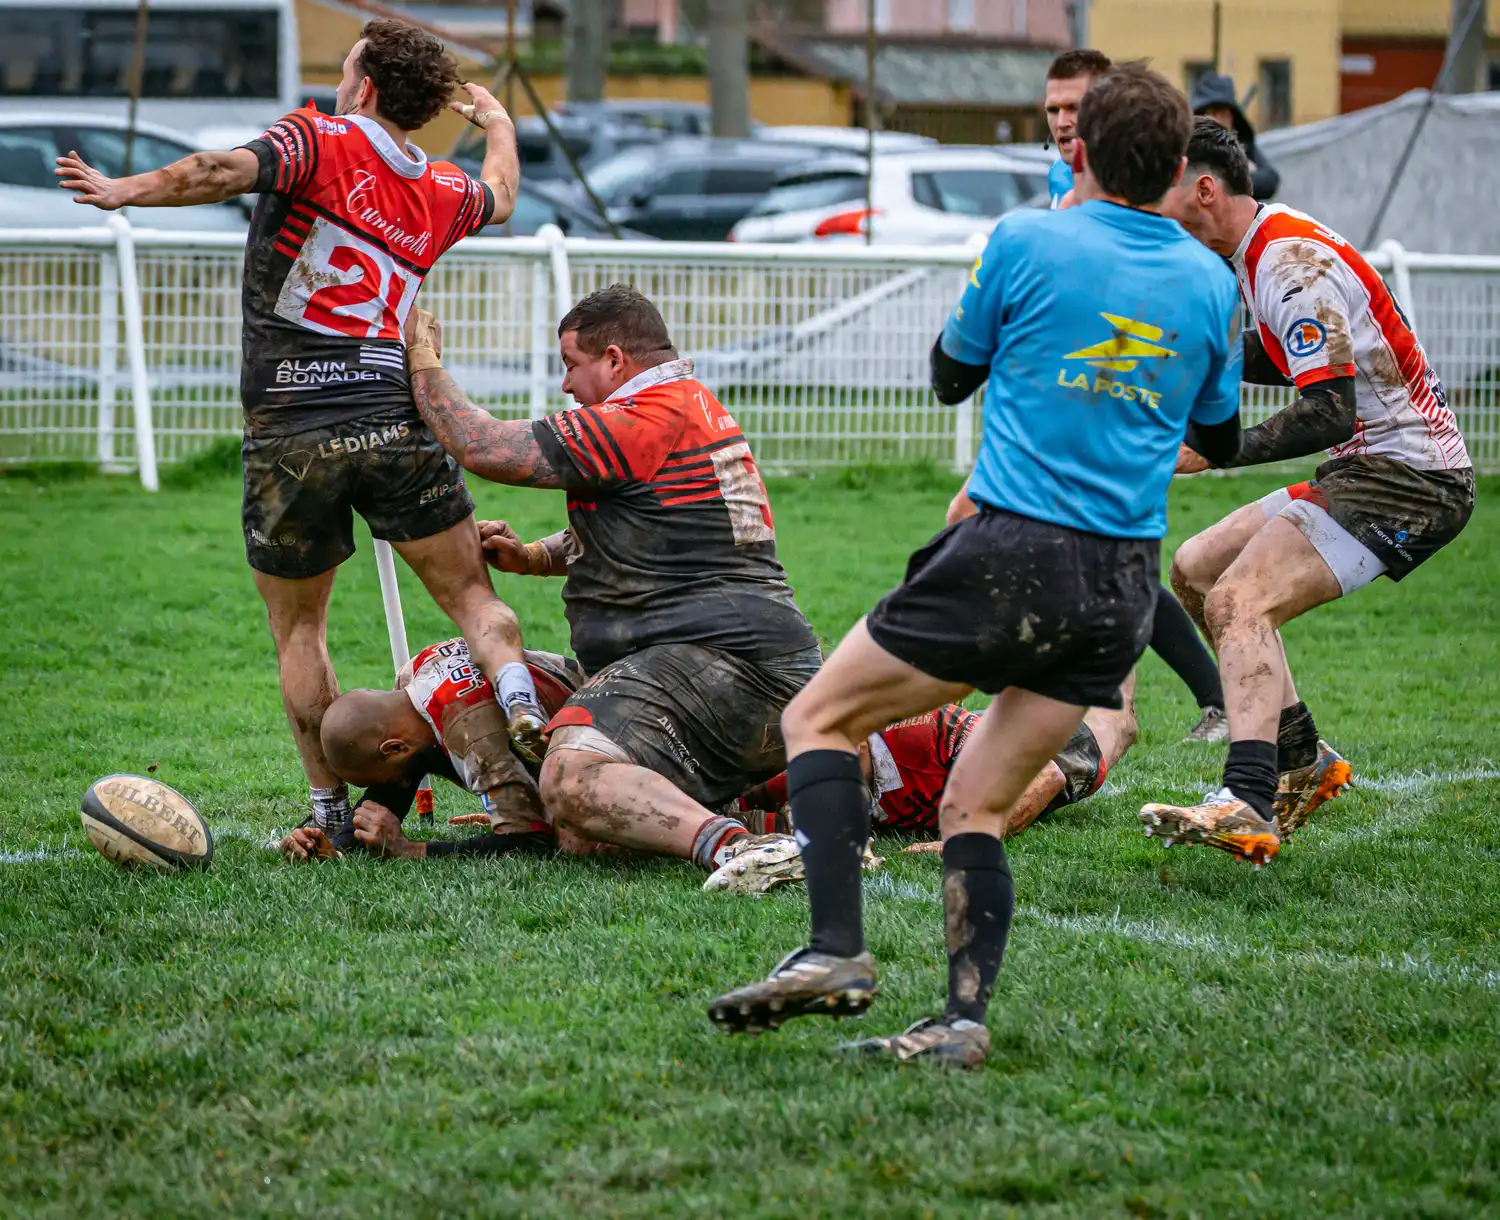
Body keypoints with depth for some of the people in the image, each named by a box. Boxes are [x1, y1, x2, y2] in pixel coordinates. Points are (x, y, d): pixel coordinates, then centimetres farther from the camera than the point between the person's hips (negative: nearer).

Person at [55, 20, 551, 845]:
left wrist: (126, 191, -12)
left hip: (287, 432, -2)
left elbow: (228, 171, -20)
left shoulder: (321, 142, -1)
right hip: (395, 421, 2)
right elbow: (500, 196, 39)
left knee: (298, 629, 11)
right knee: (472, 594, 9)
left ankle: (331, 811, 10)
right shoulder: (442, 195, 15)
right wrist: (497, 121, 57)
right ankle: (519, 704, -18)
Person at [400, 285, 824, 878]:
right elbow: (626, 537, 34)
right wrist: (531, 556, 17)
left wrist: (423, 359, 7)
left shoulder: (641, 423, -11)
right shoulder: (701, 409, 23)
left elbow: (479, 446, -8)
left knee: (571, 781, -28)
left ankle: (731, 845, -47)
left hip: (715, 657, -11)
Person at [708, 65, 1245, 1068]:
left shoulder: (1028, 243, -4)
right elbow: (1219, 435, 19)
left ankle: (836, 950, -8)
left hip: (1011, 559, -5)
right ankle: (965, 1019, -4)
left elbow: (952, 375, 12)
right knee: (976, 807, 11)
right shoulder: (1211, 282, 7)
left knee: (819, 720, 8)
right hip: (1125, 586, 5)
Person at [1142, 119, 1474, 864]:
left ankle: (1247, 806, -41)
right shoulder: (1265, 250, 11)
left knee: (1240, 601, -26)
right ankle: (1299, 761, 17)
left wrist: (1216, 451, -23)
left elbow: (1329, 412, -26)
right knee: (1194, 571, 14)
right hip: (1366, 470, 11)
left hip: (1406, 477, -11)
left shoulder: (1291, 264, -19)